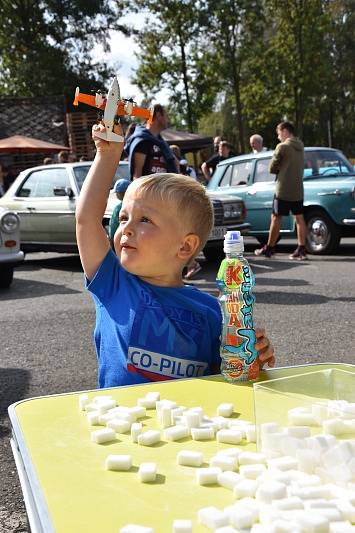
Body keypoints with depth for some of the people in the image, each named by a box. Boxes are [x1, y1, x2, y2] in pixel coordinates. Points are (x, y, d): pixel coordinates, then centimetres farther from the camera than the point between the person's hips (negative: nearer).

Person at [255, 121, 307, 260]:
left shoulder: (282, 147, -11)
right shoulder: (301, 147, 11)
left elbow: (272, 168, -8)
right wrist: (283, 169, 6)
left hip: (283, 190, -6)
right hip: (298, 190, 6)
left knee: (276, 218, 2)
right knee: (299, 218, 5)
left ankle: (269, 248, 10)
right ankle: (301, 249, 4)